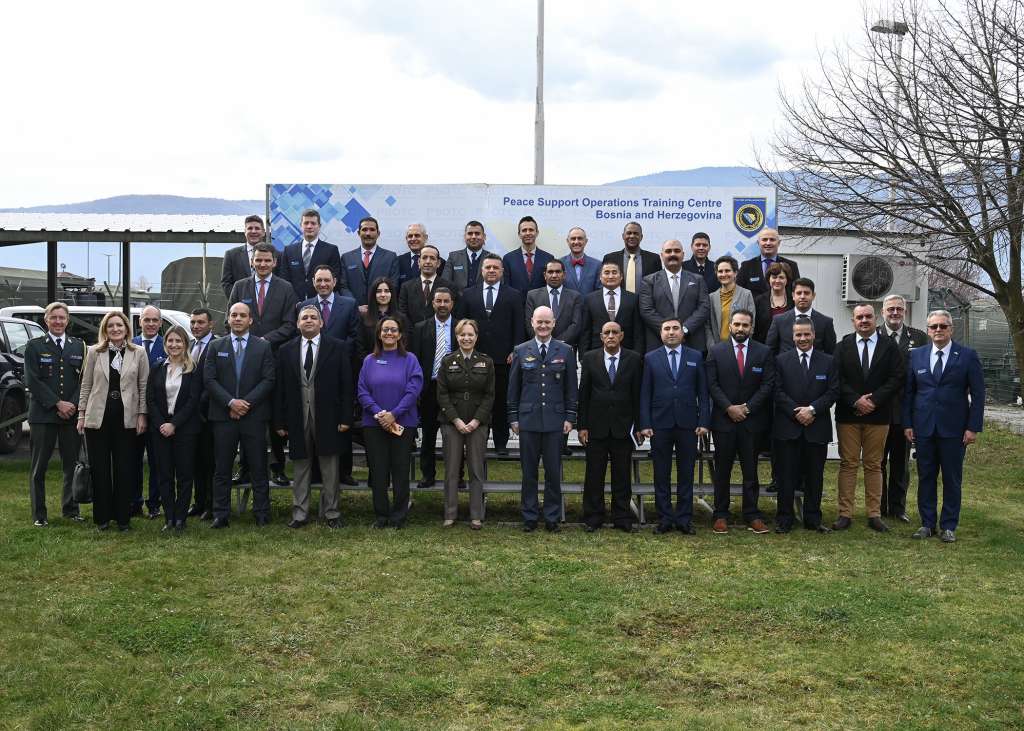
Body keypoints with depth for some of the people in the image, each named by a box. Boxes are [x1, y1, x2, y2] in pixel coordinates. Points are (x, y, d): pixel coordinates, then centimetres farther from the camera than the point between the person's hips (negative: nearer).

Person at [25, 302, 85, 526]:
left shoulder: (79, 346, 10)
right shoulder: (34, 346, 2)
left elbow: (84, 379, 6)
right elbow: (32, 381, -6)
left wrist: (73, 404, -9)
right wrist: (58, 404, -13)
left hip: (71, 414, 2)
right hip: (42, 415, -2)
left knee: (72, 464, 7)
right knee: (39, 467, 2)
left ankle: (70, 508, 18)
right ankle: (39, 514, 9)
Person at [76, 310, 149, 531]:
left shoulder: (139, 353, 3)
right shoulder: (94, 352, 4)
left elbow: (144, 386, 3)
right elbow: (86, 385, 7)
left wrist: (142, 414, -2)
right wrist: (82, 414, 3)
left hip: (127, 418, 0)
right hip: (98, 417, 1)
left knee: (125, 469, 3)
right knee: (99, 469, 5)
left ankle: (123, 517, 13)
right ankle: (102, 516, 15)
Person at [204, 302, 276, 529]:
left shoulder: (263, 347, 6)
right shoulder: (215, 347, 9)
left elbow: (268, 380, -1)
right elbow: (209, 379, 2)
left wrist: (247, 402, -11)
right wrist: (230, 402, -11)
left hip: (254, 416, -1)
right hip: (223, 416, 1)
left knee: (258, 468, 2)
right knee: (222, 469, 4)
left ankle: (262, 514, 9)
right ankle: (220, 515, 9)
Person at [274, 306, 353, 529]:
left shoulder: (338, 347, 1)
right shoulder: (286, 350, 8)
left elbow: (346, 385, -1)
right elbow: (280, 388, 7)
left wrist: (345, 418, -7)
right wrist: (280, 421, 2)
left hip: (327, 417, -2)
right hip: (297, 417, 2)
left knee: (329, 469, 4)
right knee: (301, 467, 9)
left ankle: (331, 513, 14)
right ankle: (300, 513, 16)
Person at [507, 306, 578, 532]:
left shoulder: (565, 351, 4)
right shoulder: (521, 351, 5)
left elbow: (571, 388, 6)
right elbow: (513, 388, 7)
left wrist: (570, 417, 0)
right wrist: (513, 417, 3)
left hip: (555, 420, 0)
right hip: (528, 420, 0)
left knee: (554, 471, 4)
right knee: (529, 471, 5)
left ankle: (552, 517, 13)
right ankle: (529, 517, 14)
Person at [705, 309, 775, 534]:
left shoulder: (764, 352, 5)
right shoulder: (716, 351, 3)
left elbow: (768, 384, 0)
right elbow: (712, 384, -2)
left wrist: (747, 407, -9)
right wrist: (729, 408, -12)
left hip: (752, 421, 1)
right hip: (723, 420, 0)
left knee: (751, 470, 5)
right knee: (722, 471, 5)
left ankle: (752, 515, 10)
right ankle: (721, 515, 10)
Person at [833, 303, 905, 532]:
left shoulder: (889, 347, 5)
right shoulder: (842, 347, 5)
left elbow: (897, 378, -3)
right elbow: (837, 379, -2)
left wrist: (874, 400, -12)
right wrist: (856, 401, -14)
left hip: (878, 415, 0)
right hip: (848, 414, 0)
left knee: (874, 466, 6)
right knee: (848, 464, 2)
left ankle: (874, 515, 10)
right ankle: (845, 514, 5)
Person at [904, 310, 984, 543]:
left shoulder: (968, 356, -2)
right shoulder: (916, 355, 6)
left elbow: (978, 395, -2)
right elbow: (908, 392, 9)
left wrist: (973, 427, -7)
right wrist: (907, 424, 3)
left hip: (954, 429, -2)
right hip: (924, 428, 2)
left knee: (952, 479, 5)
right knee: (926, 477, 7)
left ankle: (948, 526, 14)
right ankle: (927, 523, 17)